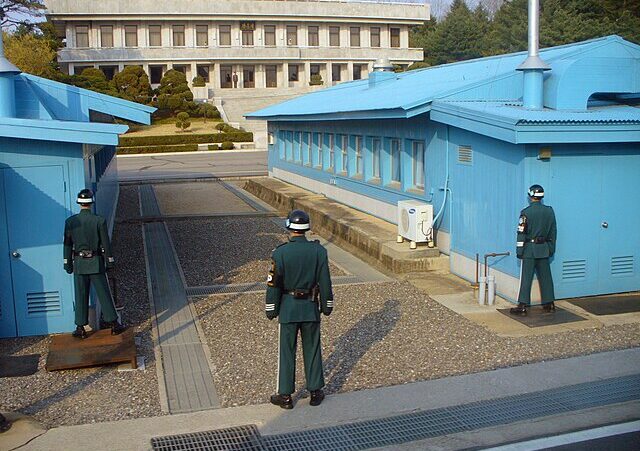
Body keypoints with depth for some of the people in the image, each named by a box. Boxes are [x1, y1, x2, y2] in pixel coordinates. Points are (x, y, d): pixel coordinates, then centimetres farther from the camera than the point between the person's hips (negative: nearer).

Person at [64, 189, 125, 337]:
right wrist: (110, 262, 3)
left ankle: (80, 328, 15)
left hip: (79, 263, 2)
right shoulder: (99, 221, -11)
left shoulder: (70, 221, -5)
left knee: (81, 296, 9)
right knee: (104, 294, 6)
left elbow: (67, 244, 1)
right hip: (96, 263, -1)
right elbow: (106, 243, -7)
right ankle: (114, 325, 10)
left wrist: (67, 264, 10)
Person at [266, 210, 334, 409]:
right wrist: (327, 305, 9)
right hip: (311, 308, 2)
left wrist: (271, 309, 2)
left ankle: (285, 396, 18)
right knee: (312, 350, 14)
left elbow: (274, 284, -9)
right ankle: (315, 392, 24)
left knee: (287, 352, 9)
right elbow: (325, 282, -3)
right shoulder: (319, 251, -8)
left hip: (288, 308, -2)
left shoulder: (280, 253, -14)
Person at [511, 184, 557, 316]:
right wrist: (551, 248, 17)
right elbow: (553, 232, 9)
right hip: (544, 249, 5)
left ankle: (522, 306, -4)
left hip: (529, 249, -5)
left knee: (526, 278, -3)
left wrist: (519, 250, -5)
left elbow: (521, 233, -11)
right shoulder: (550, 211, 3)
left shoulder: (526, 212, -12)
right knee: (545, 277, 12)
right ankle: (549, 303, 20)